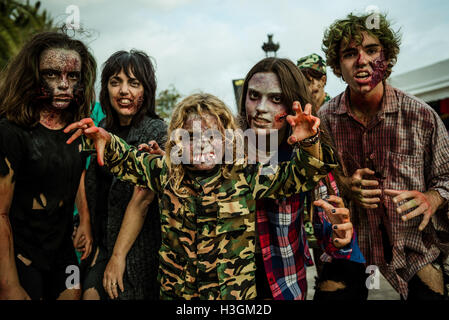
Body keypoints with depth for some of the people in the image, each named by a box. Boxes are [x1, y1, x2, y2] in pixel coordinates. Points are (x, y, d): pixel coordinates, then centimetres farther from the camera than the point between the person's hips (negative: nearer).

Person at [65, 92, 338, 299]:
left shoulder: (246, 177, -8)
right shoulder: (165, 174, -2)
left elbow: (301, 175, -9)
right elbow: (124, 159, 9)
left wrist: (310, 143, -28)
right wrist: (104, 140, -11)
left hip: (236, 293, -1)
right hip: (175, 292, 2)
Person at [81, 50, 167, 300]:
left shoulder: (157, 132, -16)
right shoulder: (104, 129, 6)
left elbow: (142, 200, -18)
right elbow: (96, 193, 12)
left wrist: (118, 257, -16)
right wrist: (99, 245, 6)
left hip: (137, 249, -5)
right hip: (104, 244, 6)